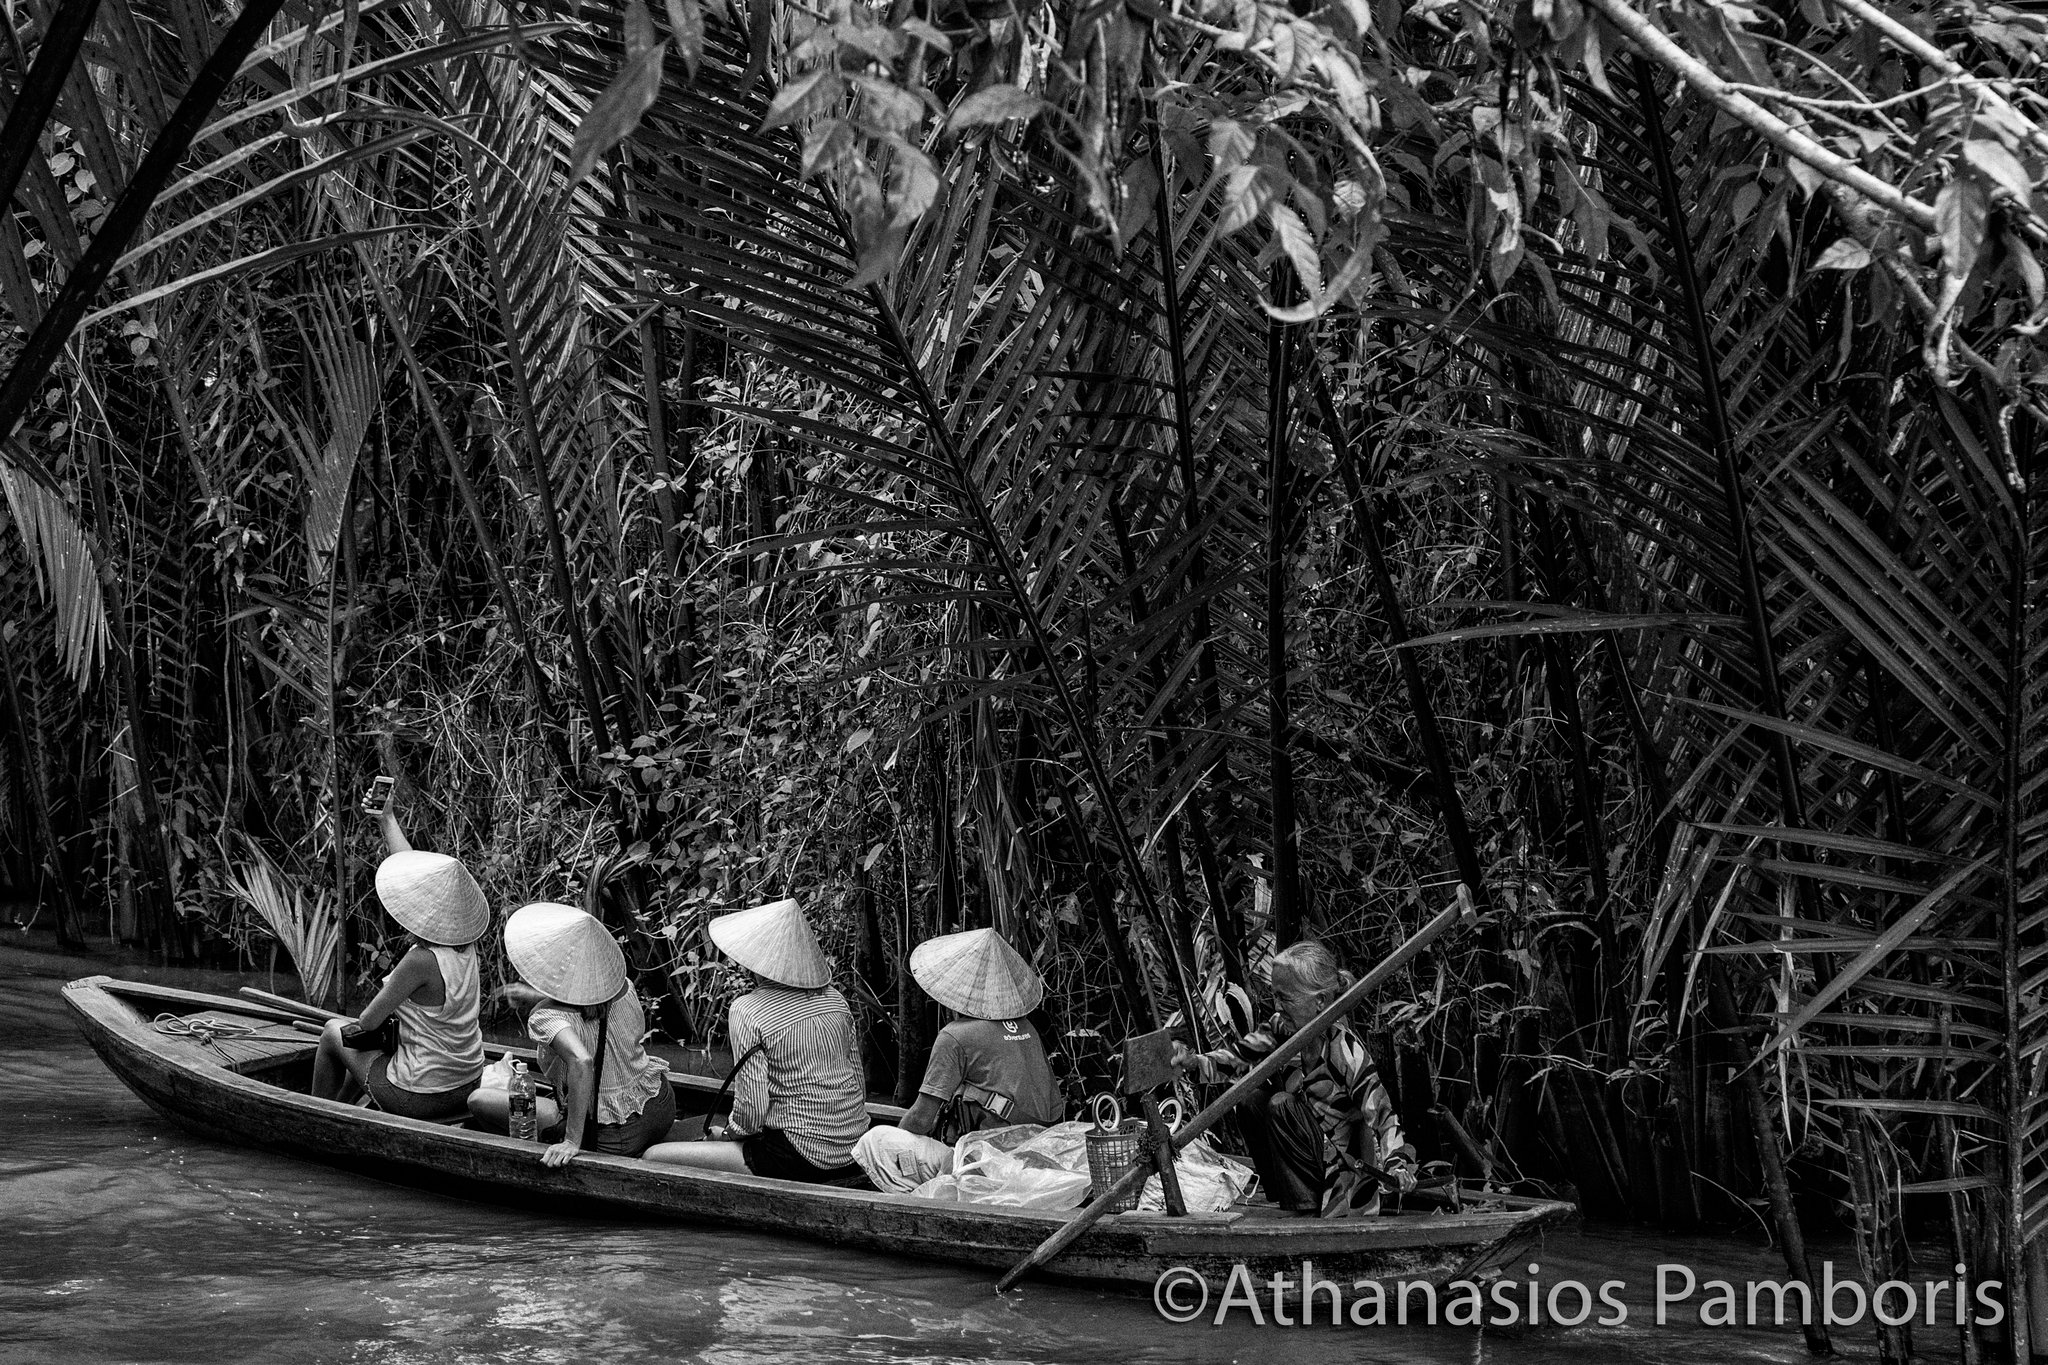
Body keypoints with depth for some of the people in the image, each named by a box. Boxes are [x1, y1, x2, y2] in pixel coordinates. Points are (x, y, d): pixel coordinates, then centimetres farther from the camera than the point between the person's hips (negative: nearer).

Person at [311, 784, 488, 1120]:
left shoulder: (422, 960, -28)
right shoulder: (463, 943, -5)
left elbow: (367, 1024, -19)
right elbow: (418, 872, 8)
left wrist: (352, 1027, 5)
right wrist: (387, 819, 15)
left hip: (419, 1097, -7)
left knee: (333, 1032, 18)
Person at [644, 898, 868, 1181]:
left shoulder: (747, 1012, -13)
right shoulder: (834, 998, 6)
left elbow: (752, 1109, -15)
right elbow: (859, 1082, 11)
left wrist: (728, 1132, 6)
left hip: (801, 1157, -8)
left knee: (655, 1159, -5)